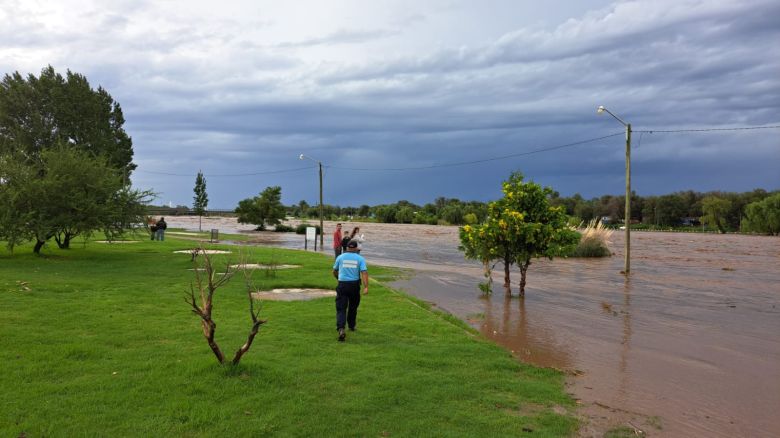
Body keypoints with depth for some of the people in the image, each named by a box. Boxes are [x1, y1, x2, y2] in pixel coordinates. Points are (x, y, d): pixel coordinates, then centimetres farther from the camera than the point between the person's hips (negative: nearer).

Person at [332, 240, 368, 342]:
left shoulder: (340, 257, 4)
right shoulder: (360, 259, 1)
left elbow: (334, 271, 15)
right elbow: (364, 272, -11)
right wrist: (366, 287, -17)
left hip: (342, 285, -1)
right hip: (355, 285, 1)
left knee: (341, 308, -3)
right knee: (353, 306, 21)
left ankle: (341, 329, -22)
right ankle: (351, 326, 37)